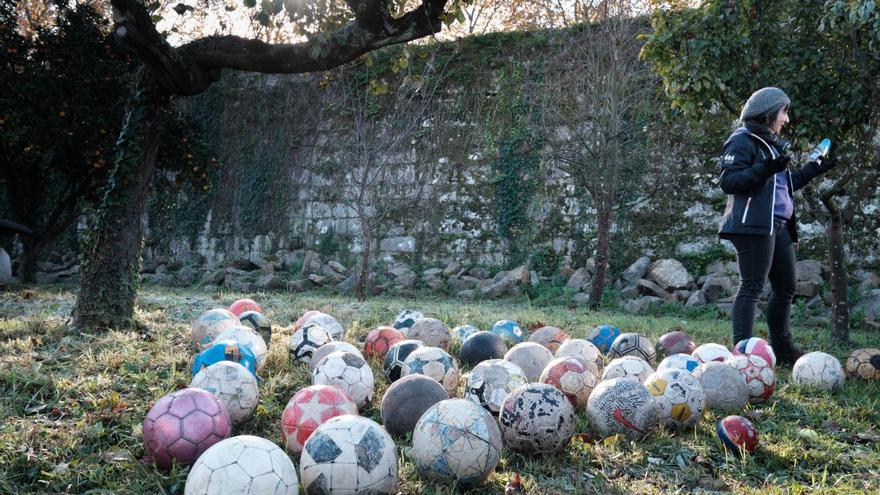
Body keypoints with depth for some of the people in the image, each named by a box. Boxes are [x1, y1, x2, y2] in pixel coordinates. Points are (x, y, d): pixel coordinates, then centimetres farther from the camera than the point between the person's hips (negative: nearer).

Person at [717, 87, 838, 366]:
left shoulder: (772, 144, 23)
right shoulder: (743, 141, -6)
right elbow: (728, 181, -15)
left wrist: (814, 170, 27)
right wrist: (764, 169, -26)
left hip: (778, 225, 10)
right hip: (753, 225, -10)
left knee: (786, 287, 13)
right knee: (752, 287, -11)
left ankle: (782, 348, 23)